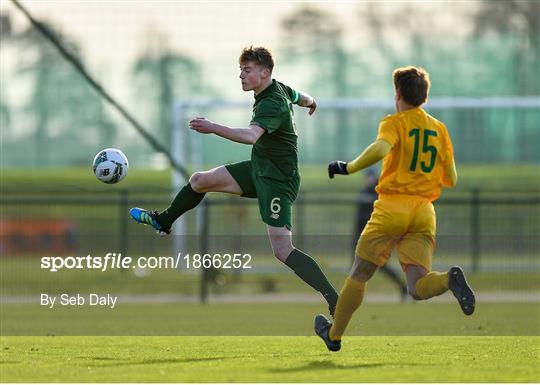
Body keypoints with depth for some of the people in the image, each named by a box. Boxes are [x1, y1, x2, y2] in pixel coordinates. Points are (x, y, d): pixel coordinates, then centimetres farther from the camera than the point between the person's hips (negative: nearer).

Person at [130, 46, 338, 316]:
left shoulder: (271, 104, -27)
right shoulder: (280, 89, 1)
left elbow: (251, 135, -46)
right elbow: (302, 98, 25)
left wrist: (213, 128, -56)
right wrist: (310, 102, 50)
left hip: (277, 179, -10)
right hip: (258, 169, 10)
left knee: (283, 251, -18)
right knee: (199, 181, 14)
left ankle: (334, 301, -18)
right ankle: (163, 222, 41)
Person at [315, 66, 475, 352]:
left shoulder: (394, 123, 0)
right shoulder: (440, 129, 15)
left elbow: (380, 149, -23)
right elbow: (451, 180, 16)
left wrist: (347, 168, -10)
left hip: (391, 207, -3)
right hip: (424, 211, 3)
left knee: (359, 275, 13)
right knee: (417, 288, -5)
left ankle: (334, 335, 23)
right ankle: (450, 280, -36)